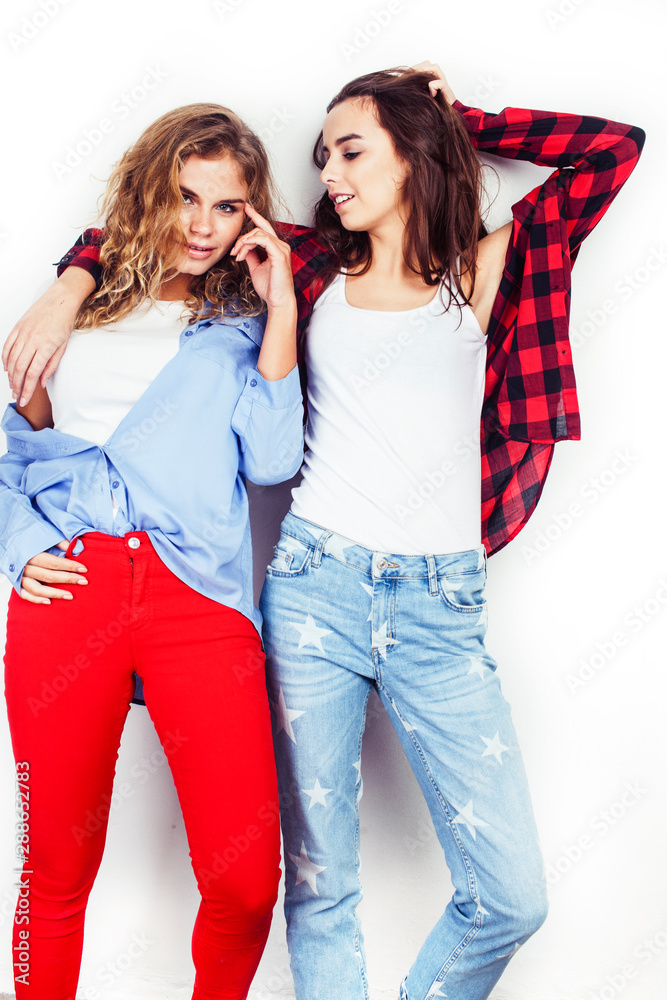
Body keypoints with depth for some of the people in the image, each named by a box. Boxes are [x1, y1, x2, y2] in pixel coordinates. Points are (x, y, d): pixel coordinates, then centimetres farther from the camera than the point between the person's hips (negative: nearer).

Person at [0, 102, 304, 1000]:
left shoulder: (245, 326, 16)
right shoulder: (82, 307, 18)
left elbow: (271, 458, 0)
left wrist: (281, 305, 3)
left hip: (201, 597, -1)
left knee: (247, 882, -6)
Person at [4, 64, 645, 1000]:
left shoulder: (484, 271, 10)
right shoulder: (314, 266, 12)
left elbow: (616, 145, 7)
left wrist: (460, 121, 11)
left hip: (443, 605, 0)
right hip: (315, 583, 0)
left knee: (511, 897, -1)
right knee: (320, 883, 4)